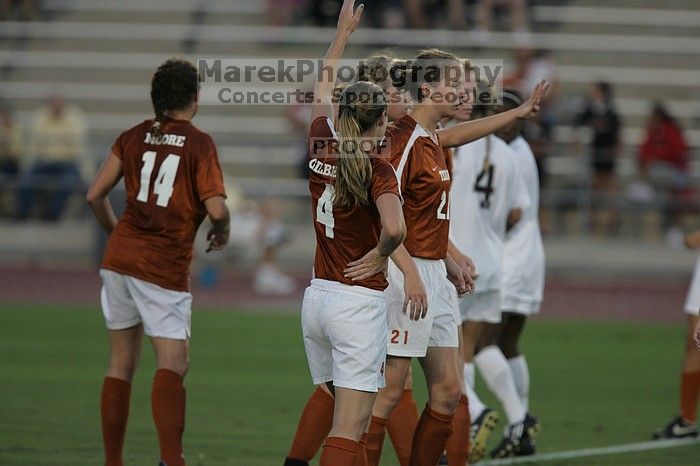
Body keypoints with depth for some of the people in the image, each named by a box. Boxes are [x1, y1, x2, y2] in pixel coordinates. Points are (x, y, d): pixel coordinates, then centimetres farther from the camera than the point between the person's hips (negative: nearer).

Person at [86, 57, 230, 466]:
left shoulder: (134, 137, 9)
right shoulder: (199, 143, -5)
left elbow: (95, 195, 9)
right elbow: (216, 208, -14)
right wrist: (222, 232, 8)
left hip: (120, 256, 5)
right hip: (166, 265, -5)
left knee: (122, 363, 13)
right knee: (174, 363, -9)